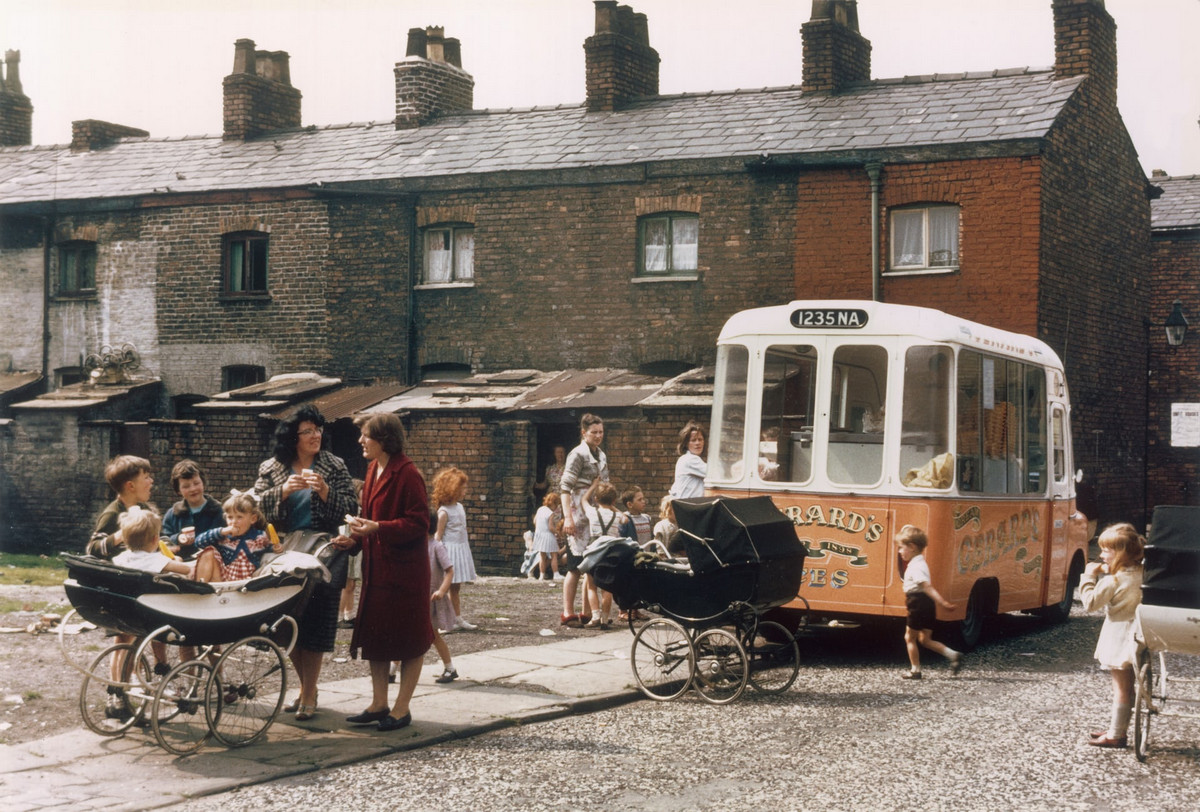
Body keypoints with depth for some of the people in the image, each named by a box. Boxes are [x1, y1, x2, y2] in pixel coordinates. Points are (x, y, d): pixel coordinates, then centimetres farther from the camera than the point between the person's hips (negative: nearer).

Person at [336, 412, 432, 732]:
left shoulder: (407, 474, -15)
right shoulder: (373, 470, 12)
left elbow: (418, 523, -19)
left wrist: (377, 529, -27)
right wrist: (355, 538, 4)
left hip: (405, 568, -9)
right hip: (376, 567, 9)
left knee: (408, 637, 2)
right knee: (373, 634, 11)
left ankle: (402, 708, 10)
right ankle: (379, 703, 21)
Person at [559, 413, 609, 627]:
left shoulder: (601, 456, 15)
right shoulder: (578, 454, -8)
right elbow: (565, 487, -14)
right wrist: (567, 517, -21)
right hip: (579, 515, -8)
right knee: (576, 566, -6)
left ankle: (587, 613, 15)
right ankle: (568, 614, -3)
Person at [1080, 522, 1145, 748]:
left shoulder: (1113, 581, -20)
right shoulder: (1141, 575, 4)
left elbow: (1091, 602, -19)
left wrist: (1089, 576, -11)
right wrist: (1107, 573, 8)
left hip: (1118, 637, -8)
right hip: (1134, 636, 8)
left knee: (1120, 687, -3)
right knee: (1127, 686, 15)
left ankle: (1115, 735, 3)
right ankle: (1119, 728, 26)